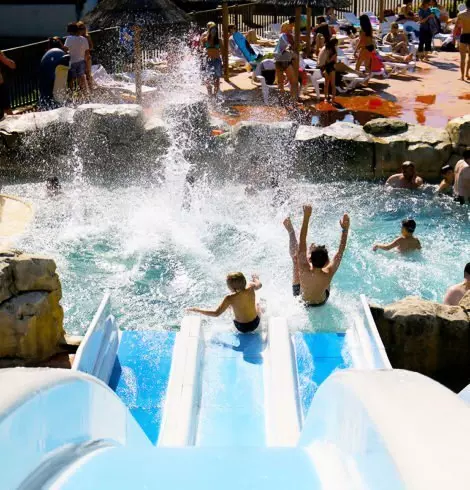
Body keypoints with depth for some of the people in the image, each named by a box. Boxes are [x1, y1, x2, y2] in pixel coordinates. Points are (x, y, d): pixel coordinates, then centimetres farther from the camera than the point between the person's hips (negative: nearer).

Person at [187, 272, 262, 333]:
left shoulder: (230, 298, -31)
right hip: (255, 324, 2)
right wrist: (256, 279, 25)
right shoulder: (250, 287, -23)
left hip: (241, 327, -1)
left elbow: (216, 313, -27)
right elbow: (259, 285, 1)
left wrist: (196, 310, -21)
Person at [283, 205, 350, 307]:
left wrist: (306, 217, -44)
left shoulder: (304, 271, -41)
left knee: (295, 256, 2)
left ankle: (291, 232, 28)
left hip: (302, 300, -1)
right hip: (321, 301, 1)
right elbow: (341, 251, -29)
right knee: (323, 256, 9)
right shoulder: (328, 274, -39)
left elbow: (302, 242, -41)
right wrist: (345, 229, -28)